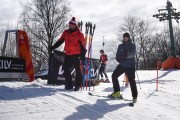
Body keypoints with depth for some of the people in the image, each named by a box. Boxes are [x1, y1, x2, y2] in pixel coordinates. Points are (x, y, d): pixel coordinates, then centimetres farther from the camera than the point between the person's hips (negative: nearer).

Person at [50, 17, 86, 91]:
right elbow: (60, 41, 17)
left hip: (76, 54, -5)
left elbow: (83, 45, -4)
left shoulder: (79, 34, -3)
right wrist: (52, 47, 12)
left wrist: (83, 55, -10)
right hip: (68, 54, 5)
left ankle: (77, 85, 4)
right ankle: (69, 85, 13)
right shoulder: (66, 33, 10)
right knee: (66, 69, 4)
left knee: (77, 70, -1)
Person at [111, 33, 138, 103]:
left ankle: (134, 96, 2)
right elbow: (117, 56, 6)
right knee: (114, 76, 0)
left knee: (131, 81, -8)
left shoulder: (132, 45, 1)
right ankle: (117, 92, 11)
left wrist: (126, 55, -31)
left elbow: (132, 54, -17)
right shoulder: (120, 46, 11)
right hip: (122, 65, 5)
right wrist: (120, 60, -14)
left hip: (130, 66, -4)